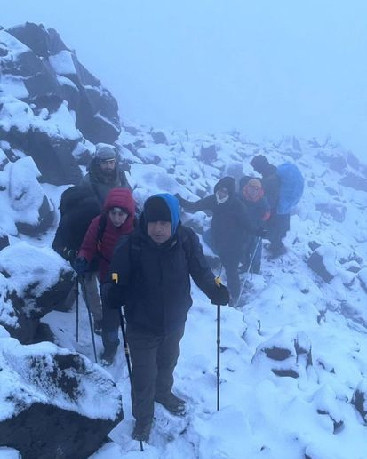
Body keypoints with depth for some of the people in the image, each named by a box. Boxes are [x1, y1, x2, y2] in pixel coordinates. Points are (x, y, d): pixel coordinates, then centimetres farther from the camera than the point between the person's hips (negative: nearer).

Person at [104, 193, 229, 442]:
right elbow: (118, 281, -18)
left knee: (168, 362, 30)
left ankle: (163, 392, 63)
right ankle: (143, 418, 40)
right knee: (144, 376, 10)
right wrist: (114, 293, -40)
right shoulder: (131, 245, -26)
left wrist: (214, 289, -26)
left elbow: (200, 270, -9)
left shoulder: (186, 240, -20)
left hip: (175, 320, 3)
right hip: (141, 325, -3)